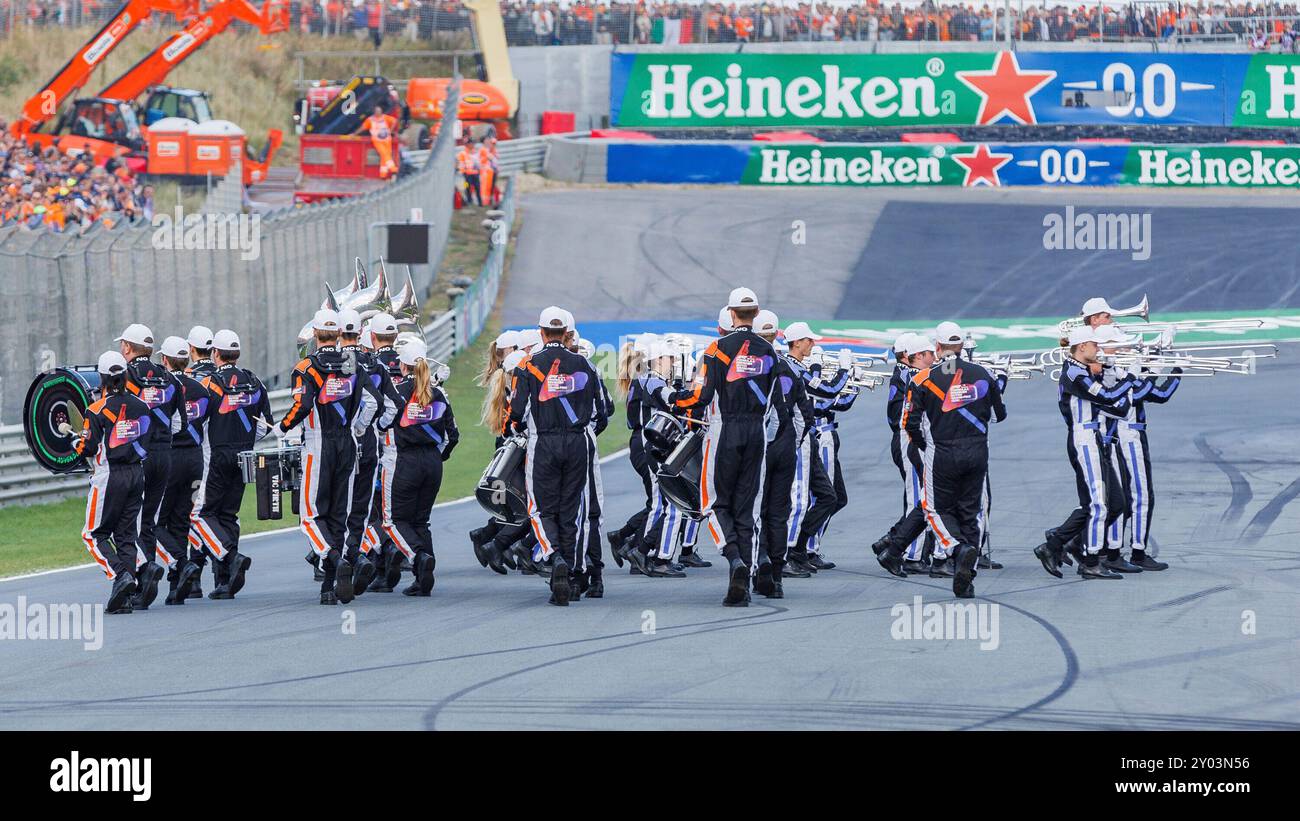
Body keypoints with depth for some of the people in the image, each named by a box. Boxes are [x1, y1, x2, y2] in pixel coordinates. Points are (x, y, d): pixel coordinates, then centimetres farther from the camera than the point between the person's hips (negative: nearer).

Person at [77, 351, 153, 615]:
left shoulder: (97, 410, -12)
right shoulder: (142, 407, 4)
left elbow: (87, 448, -11)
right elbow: (151, 442, 9)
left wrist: (74, 441, 9)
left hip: (109, 475, -5)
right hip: (137, 475, 5)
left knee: (94, 534, 4)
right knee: (126, 536, 10)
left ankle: (121, 575, -19)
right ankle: (122, 599, 5)